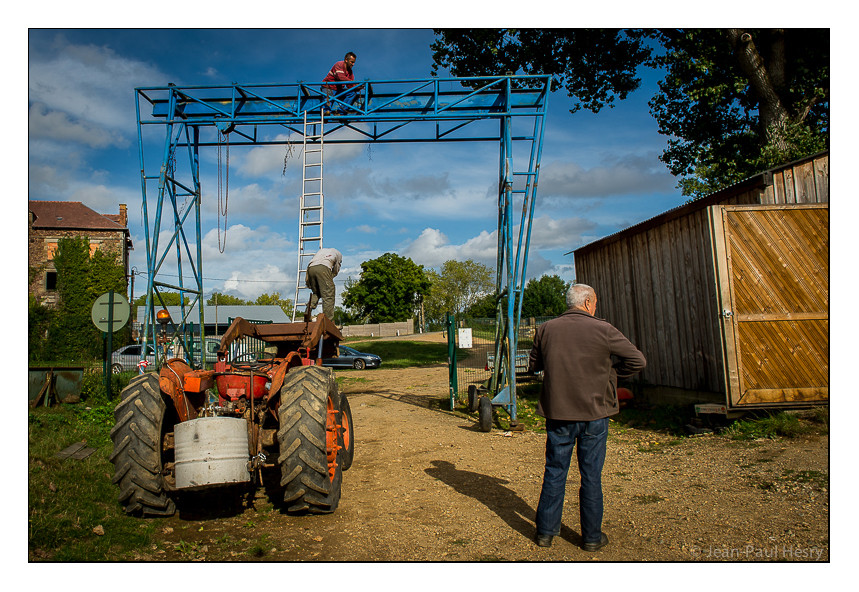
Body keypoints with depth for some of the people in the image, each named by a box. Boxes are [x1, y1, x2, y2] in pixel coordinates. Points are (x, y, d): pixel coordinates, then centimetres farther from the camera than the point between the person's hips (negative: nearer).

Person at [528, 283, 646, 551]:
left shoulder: (545, 330, -1)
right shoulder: (603, 330, -8)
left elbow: (533, 365, 10)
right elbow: (637, 360, -3)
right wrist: (608, 372, 7)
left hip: (557, 412, 2)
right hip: (594, 412, -2)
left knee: (554, 472, 12)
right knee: (591, 475, 9)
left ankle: (545, 531, 20)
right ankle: (592, 536, 19)